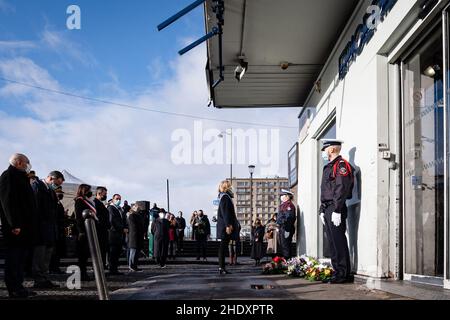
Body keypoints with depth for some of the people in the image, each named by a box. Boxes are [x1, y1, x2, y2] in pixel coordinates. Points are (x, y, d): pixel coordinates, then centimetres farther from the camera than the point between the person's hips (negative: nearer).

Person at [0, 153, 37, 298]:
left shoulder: (20, 177, 22)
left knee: (20, 255, 11)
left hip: (24, 225, 10)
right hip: (15, 226, -10)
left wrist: (29, 224, 16)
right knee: (14, 256, -6)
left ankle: (18, 286, 16)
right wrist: (14, 224, -23)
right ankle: (14, 289, -3)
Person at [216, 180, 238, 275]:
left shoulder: (226, 196, 19)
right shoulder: (224, 197, -12)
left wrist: (230, 224, 20)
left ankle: (222, 268, 13)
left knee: (224, 246, 10)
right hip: (225, 225, -10)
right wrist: (228, 225, -23)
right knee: (223, 246, -8)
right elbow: (225, 212, -20)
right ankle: (221, 267, -7)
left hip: (225, 226, 10)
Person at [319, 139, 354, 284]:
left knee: (338, 242, -9)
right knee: (333, 242, 10)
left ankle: (343, 274, -6)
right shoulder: (329, 167, 23)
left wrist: (336, 211, -23)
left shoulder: (341, 165, -9)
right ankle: (338, 272, 14)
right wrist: (322, 210, 19)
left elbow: (341, 189, -18)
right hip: (328, 210, 10)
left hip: (336, 210, -10)